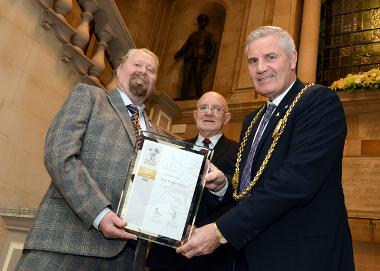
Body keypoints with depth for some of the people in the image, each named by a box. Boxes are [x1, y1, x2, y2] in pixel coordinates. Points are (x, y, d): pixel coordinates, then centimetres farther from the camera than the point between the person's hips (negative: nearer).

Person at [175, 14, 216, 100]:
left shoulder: (208, 35, 24)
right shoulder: (193, 34, 34)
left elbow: (212, 46, 10)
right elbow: (186, 45, 27)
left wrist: (210, 56, -9)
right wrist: (178, 54, 12)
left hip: (200, 56, -3)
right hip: (189, 56, 3)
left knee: (198, 76, -23)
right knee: (186, 77, -14)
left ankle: (199, 95, -31)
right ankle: (184, 96, -23)